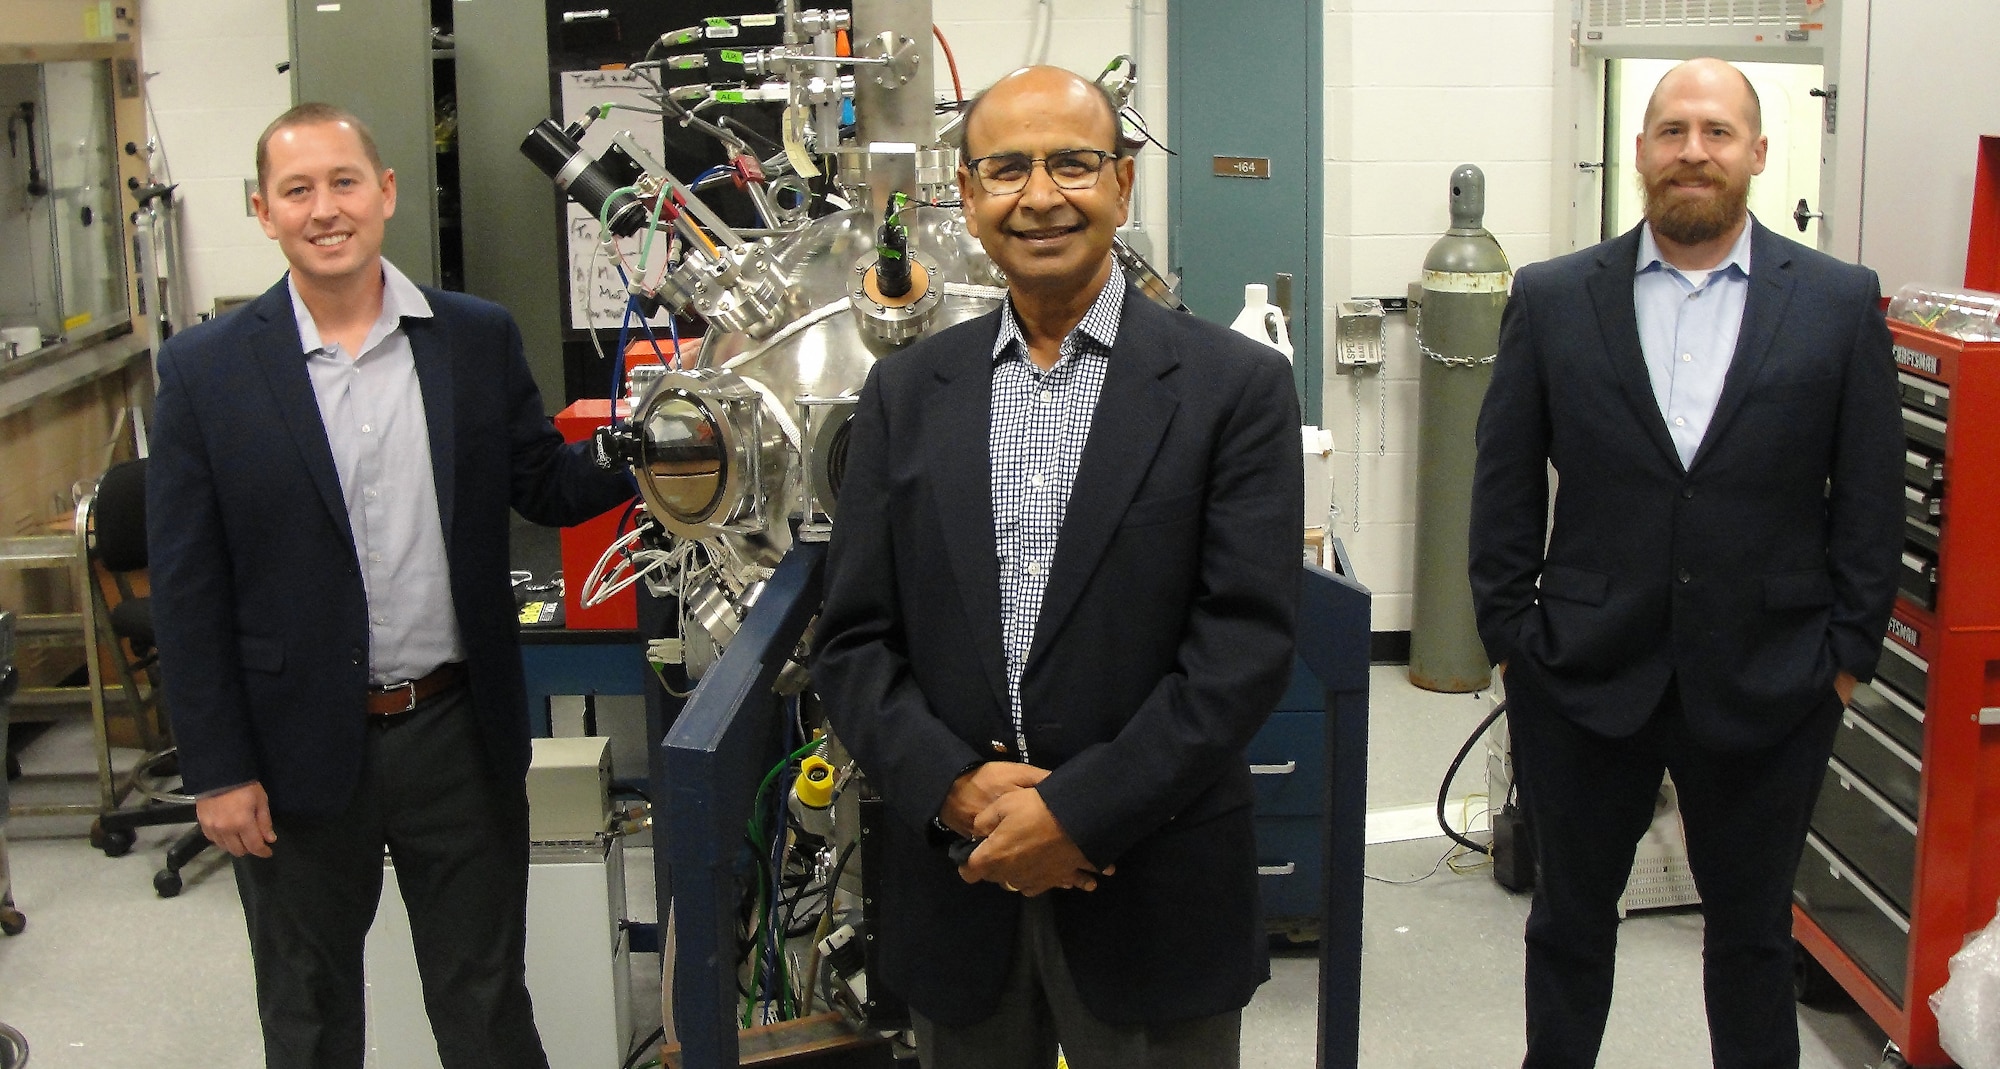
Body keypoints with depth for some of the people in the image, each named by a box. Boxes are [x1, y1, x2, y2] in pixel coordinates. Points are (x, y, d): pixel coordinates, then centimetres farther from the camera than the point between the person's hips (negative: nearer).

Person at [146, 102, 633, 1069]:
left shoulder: (479, 339, 0)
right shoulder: (206, 371, -6)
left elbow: (548, 487, 6)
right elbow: (186, 591, -5)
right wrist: (218, 771, -7)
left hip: (459, 734, 1)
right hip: (297, 751, -1)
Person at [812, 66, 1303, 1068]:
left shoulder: (1234, 386, -5)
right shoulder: (905, 392, 5)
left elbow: (1247, 643, -11)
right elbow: (853, 641, 3)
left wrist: (1082, 811, -16)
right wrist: (957, 789, -13)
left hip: (1154, 902, -2)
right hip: (955, 886, 3)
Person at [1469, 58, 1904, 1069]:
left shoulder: (1841, 302, -1)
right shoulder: (1552, 298, 0)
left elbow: (1871, 496, 2)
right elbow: (1503, 485, 2)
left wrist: (1849, 650, -2)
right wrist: (1508, 634, -2)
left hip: (1767, 684, 0)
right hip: (1584, 679, 1)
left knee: (1752, 929, 15)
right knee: (1570, 921, 15)